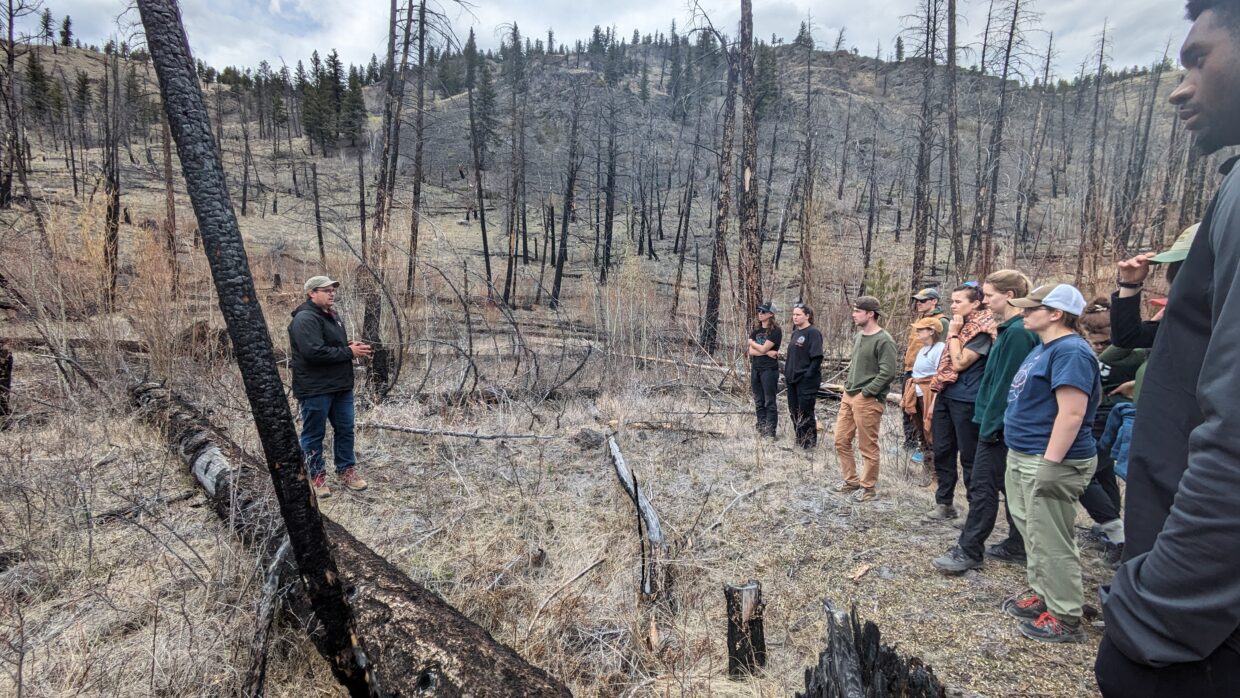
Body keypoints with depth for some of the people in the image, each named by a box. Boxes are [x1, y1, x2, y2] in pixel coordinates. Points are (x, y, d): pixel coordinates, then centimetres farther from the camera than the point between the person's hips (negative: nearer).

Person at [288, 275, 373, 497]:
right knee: (314, 434, 5)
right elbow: (314, 352, -27)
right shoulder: (306, 319, -16)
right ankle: (315, 475, 18)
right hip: (315, 389, -9)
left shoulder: (332, 315, 15)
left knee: (345, 430, 14)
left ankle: (346, 470, 27)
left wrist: (353, 347, 4)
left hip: (340, 386, 9)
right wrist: (349, 352, -20)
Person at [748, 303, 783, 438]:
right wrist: (768, 352, -10)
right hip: (755, 368, 6)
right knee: (759, 402, 9)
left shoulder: (775, 331, -7)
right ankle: (761, 431, 15)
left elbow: (763, 348, -15)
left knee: (769, 402, -3)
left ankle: (770, 433, 0)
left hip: (769, 369, -6)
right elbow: (751, 352, 2)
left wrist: (752, 342, 2)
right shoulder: (756, 330, 11)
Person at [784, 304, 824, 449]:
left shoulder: (813, 333, -11)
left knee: (805, 412, -1)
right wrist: (787, 373, 12)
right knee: (794, 411, 13)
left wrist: (808, 375, -20)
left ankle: (810, 443, 11)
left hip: (806, 381, -8)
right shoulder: (795, 333, 13)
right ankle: (799, 440, 25)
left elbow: (817, 357, -16)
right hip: (792, 378, 8)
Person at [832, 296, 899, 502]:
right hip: (849, 396, 9)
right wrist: (847, 388, 14)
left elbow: (888, 372, -20)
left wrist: (865, 392, -17)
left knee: (868, 447, 2)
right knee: (841, 441, 13)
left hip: (868, 400, -9)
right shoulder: (859, 335, 12)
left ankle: (867, 488, 16)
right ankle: (851, 480, 28)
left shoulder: (884, 340, -14)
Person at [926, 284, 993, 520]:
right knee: (942, 452, 12)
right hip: (945, 396, 8)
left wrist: (953, 334, -12)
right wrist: (936, 393, 19)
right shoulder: (959, 325, 14)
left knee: (969, 457, 1)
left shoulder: (981, 331, -13)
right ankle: (944, 502, 22)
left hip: (965, 400, -8)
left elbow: (960, 363, -20)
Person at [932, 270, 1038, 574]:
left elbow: (1006, 385, -22)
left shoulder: (1017, 332, -19)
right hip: (1006, 424, 10)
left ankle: (968, 552, 5)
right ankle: (1017, 546, 26)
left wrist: (990, 425, -18)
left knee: (983, 487, -3)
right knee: (1011, 486, 16)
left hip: (1000, 424, -10)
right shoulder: (1013, 329, 11)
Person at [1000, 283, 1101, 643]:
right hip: (1023, 457, 11)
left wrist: (1050, 464, -27)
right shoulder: (1045, 347, 14)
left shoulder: (1070, 351, -19)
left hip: (1049, 461, -11)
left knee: (1051, 541, -2)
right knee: (1033, 531, 19)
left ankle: (1065, 618, 8)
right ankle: (1042, 594, 32)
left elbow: (1072, 414, -26)